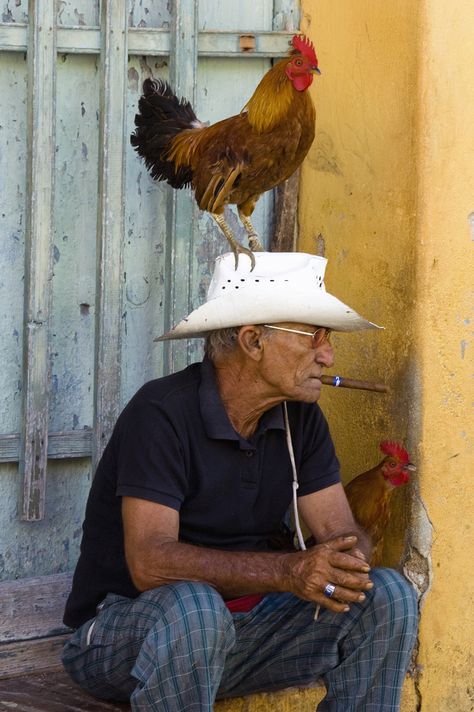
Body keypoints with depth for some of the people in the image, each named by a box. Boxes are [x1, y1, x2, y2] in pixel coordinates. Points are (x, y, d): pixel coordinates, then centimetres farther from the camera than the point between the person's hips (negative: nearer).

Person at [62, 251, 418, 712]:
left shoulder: (301, 419, 3)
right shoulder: (162, 413, -19)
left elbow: (342, 532, -1)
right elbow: (149, 562, -28)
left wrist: (345, 564, -28)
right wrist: (286, 570, -39)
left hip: (244, 620, 7)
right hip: (121, 632, -6)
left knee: (387, 596, -11)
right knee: (194, 605, -39)